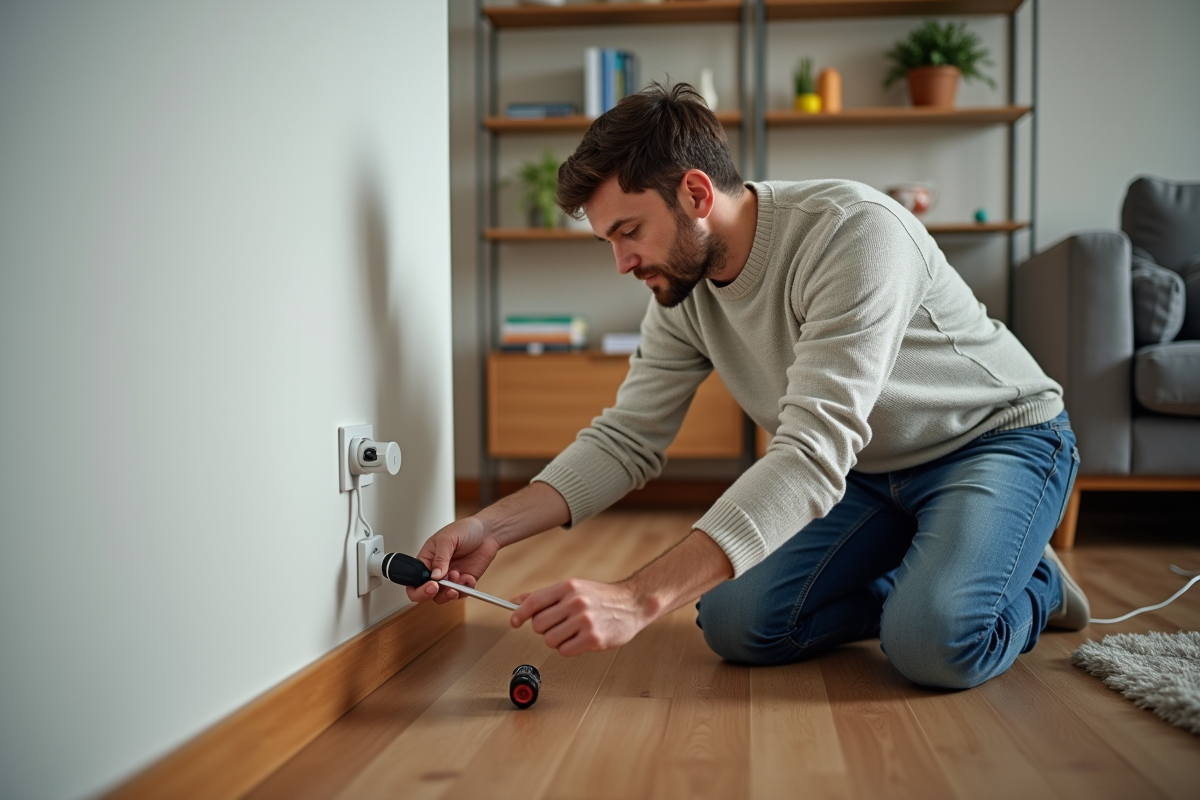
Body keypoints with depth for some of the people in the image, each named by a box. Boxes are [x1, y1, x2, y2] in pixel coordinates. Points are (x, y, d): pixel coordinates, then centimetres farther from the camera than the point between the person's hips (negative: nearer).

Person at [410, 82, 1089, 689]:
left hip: (998, 436, -6)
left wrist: (642, 597, -50)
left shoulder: (855, 232, -33)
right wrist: (492, 529, -21)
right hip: (866, 469, 6)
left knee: (936, 644, -31)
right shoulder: (683, 292, -9)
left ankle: (1029, 587, 4)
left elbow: (813, 453, -42)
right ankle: (927, 584, 11)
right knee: (737, 624, -12)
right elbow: (626, 439, -4)